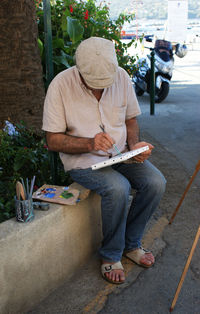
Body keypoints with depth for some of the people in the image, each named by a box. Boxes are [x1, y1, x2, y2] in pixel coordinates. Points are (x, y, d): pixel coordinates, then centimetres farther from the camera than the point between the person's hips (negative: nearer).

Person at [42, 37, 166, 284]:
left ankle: (131, 244, 7)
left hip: (120, 153, 5)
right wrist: (90, 143, -27)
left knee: (156, 182, -17)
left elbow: (131, 119, 10)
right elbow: (53, 141, -13)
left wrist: (134, 146, -10)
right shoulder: (61, 85, -16)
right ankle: (111, 256, -4)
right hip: (82, 160, -4)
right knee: (118, 188, -31)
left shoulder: (121, 76, -3)